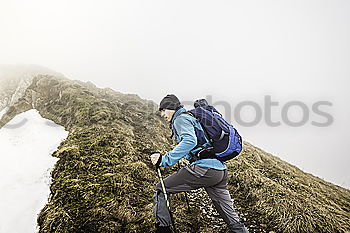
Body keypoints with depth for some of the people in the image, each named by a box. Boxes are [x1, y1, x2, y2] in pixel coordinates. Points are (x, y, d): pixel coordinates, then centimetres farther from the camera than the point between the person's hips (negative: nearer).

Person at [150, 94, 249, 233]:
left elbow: (190, 141, -20)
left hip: (204, 168, -9)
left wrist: (165, 160, -23)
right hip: (221, 170, 9)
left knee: (160, 190, 1)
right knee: (233, 220, 15)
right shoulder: (192, 117, 29)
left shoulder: (181, 119, 1)